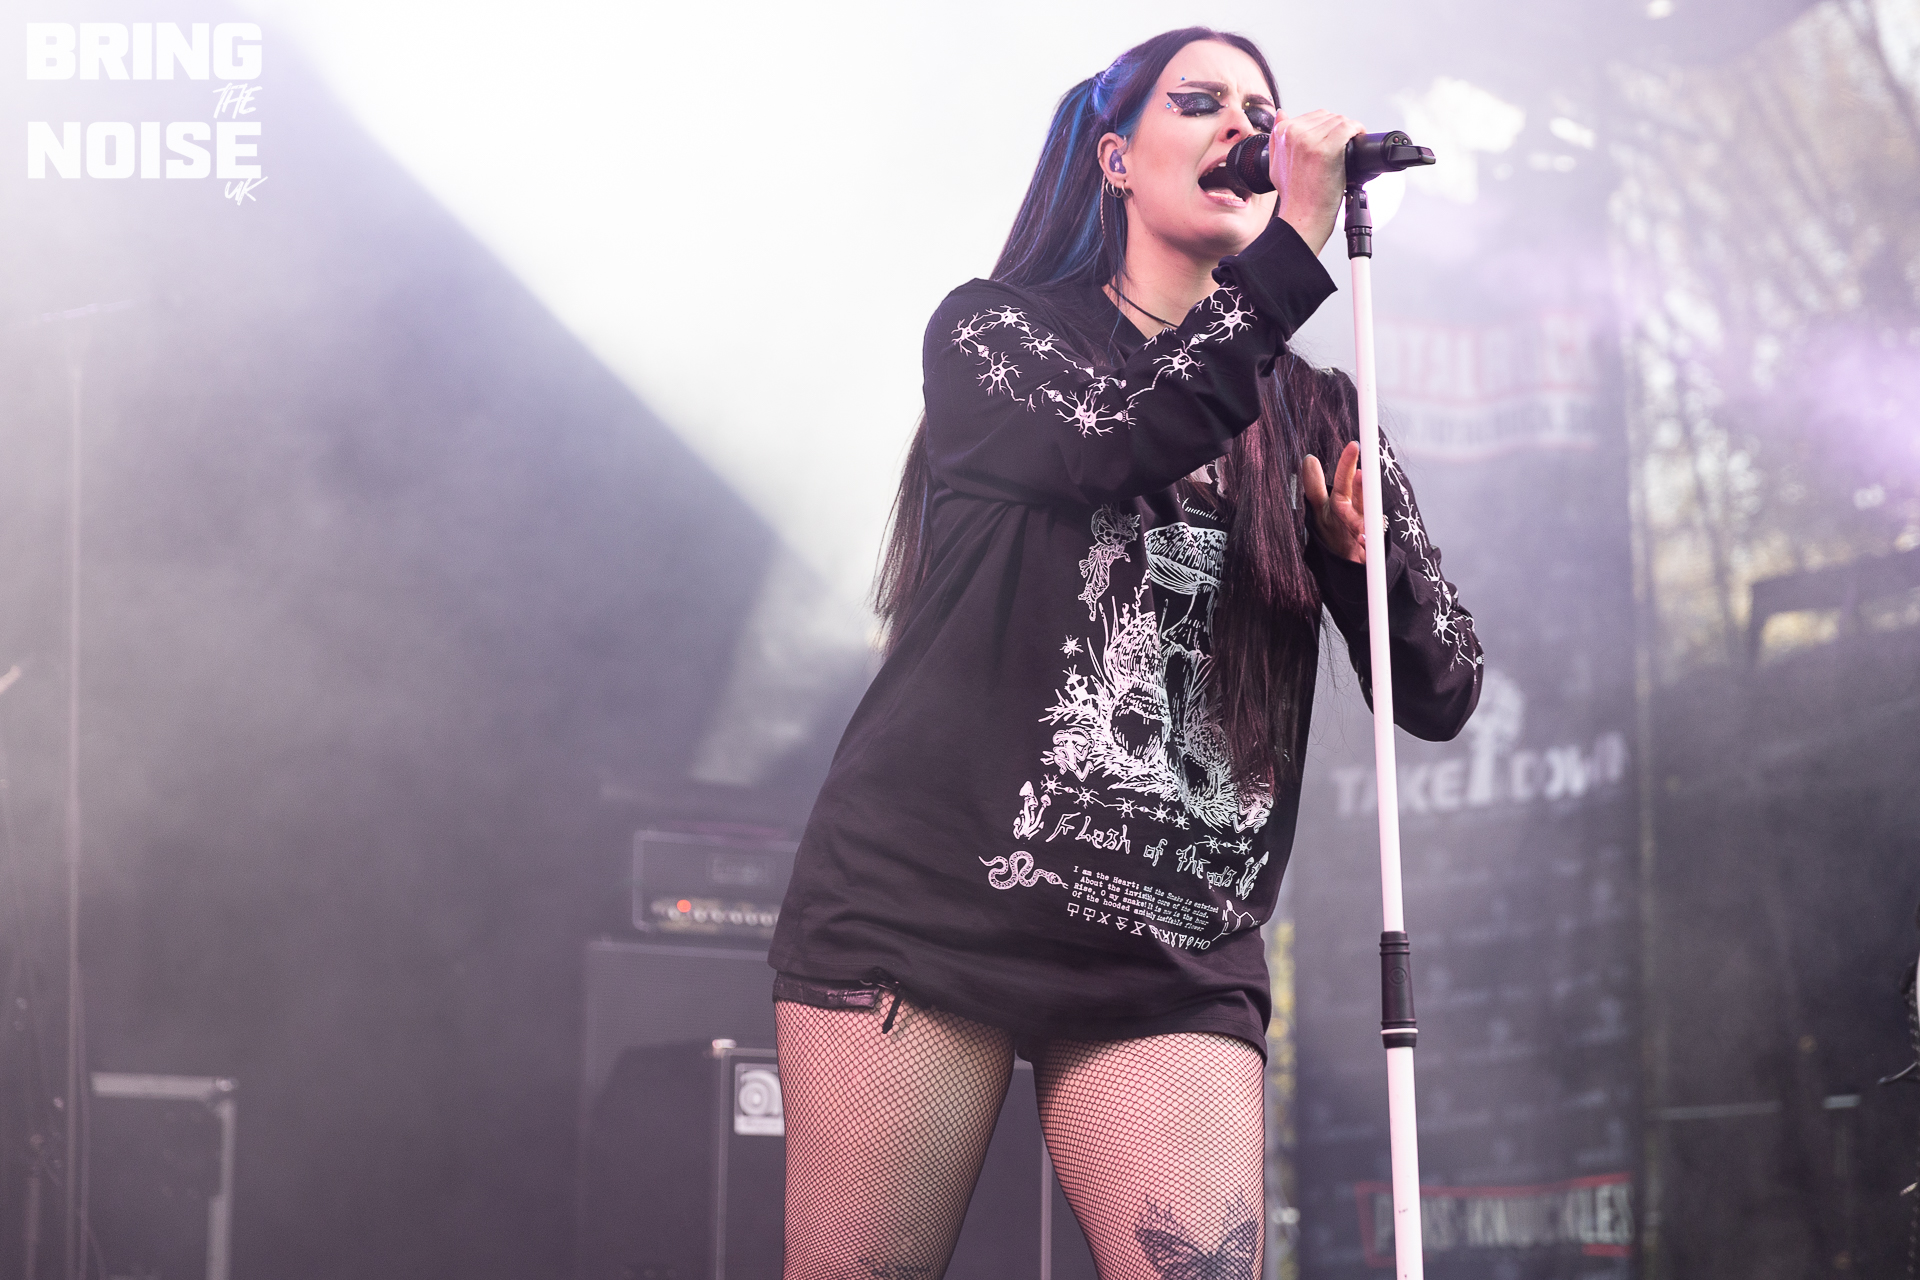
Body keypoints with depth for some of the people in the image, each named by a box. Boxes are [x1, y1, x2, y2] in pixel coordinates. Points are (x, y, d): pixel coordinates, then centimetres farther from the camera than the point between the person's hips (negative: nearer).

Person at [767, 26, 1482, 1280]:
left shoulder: (1310, 415, 14)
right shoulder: (995, 330, 8)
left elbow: (1440, 695, 8)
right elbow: (1116, 437, -16)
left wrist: (1370, 550, -10)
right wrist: (1300, 243, -16)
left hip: (1173, 964, 2)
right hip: (927, 905, -2)